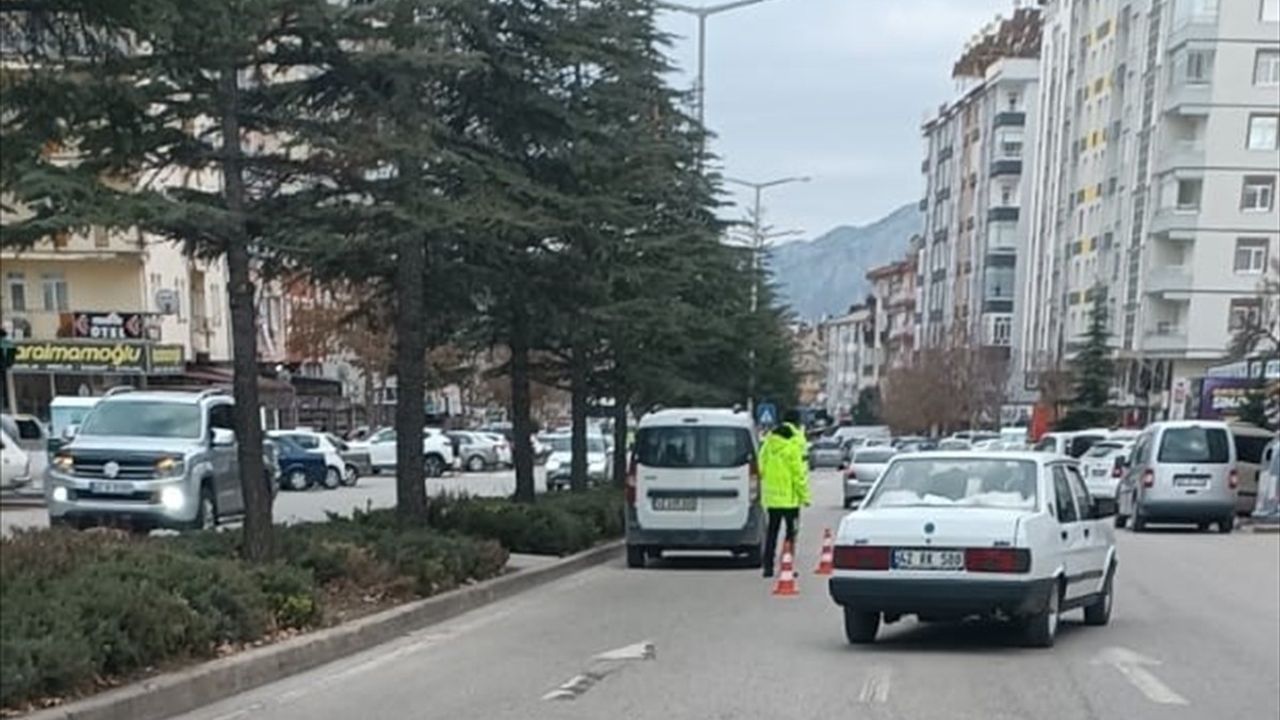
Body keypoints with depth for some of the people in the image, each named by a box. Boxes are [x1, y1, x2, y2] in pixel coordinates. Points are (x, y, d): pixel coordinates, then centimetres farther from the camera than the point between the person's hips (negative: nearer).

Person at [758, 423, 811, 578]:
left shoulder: (766, 447, 6)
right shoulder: (791, 449, -12)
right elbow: (798, 474, -11)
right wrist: (804, 495, -4)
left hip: (771, 497, 5)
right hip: (789, 498, -5)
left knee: (772, 531, 10)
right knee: (791, 531, 5)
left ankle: (768, 565, 6)